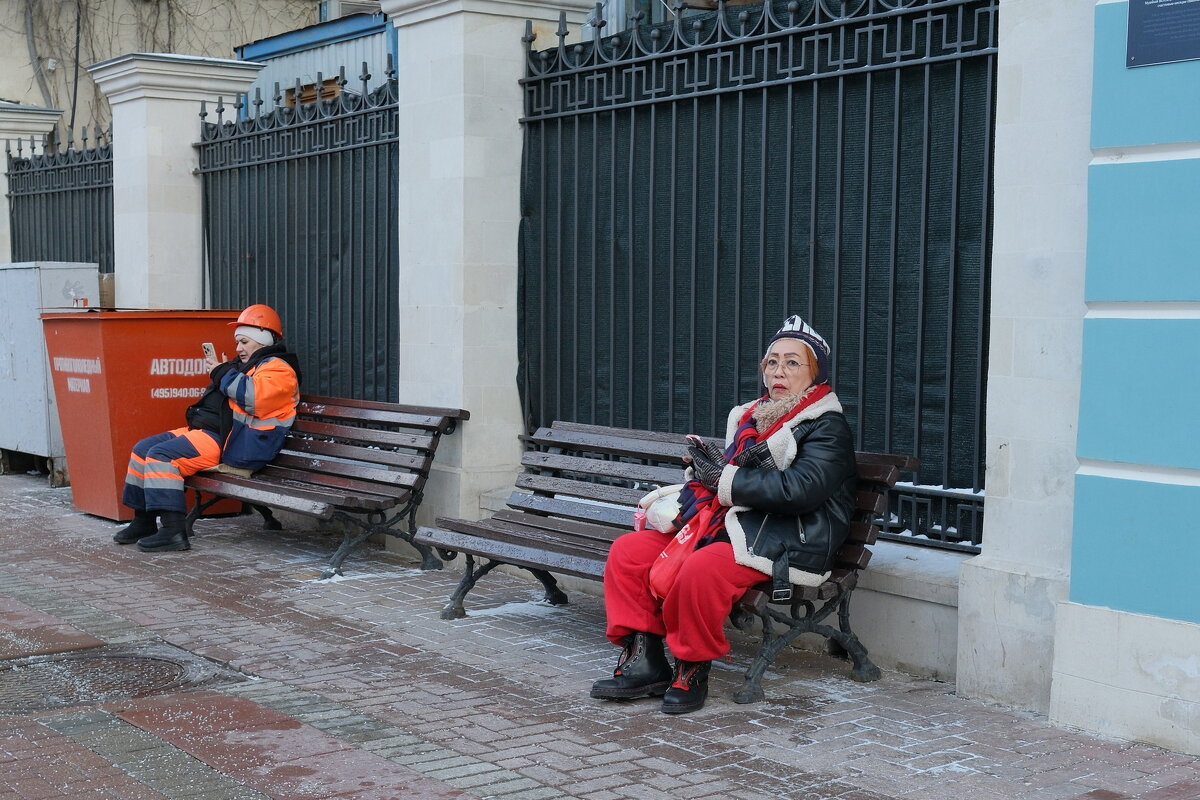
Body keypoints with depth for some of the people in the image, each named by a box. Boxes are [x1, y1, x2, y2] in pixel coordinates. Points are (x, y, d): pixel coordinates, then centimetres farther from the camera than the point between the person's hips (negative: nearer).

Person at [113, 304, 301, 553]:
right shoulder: (250, 364, 26)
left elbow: (254, 397, -26)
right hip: (209, 430, 11)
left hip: (232, 444, -11)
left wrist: (222, 373, -14)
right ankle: (143, 522, 10)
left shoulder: (277, 368, -6)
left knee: (162, 455, -24)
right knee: (143, 449, 7)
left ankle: (173, 531, -27)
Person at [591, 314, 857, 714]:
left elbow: (799, 490, -20)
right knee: (628, 551, -6)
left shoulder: (827, 427, -4)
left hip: (781, 542, -8)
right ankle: (644, 663, -6)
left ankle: (692, 672, -15)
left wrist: (724, 478, -13)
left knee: (700, 571, -36)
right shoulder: (750, 417, 19)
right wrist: (705, 465, 4)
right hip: (727, 527, 8)